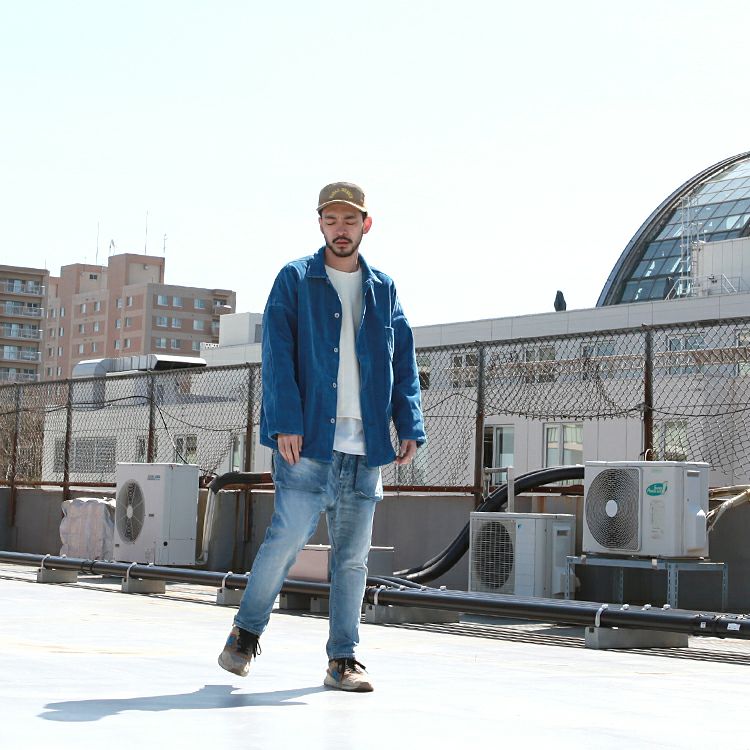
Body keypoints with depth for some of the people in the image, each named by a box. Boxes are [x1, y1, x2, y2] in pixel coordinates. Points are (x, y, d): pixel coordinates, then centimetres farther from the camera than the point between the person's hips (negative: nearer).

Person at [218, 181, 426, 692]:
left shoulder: (383, 289, 16)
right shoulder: (294, 280, 5)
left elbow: (404, 363, 14)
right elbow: (278, 356, -3)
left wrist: (409, 426, 2)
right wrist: (285, 423, -14)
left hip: (365, 444, 4)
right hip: (308, 438, -4)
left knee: (353, 556, 5)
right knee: (289, 537, -8)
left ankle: (343, 660, 12)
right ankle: (246, 633, 12)